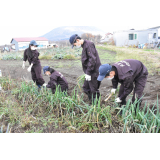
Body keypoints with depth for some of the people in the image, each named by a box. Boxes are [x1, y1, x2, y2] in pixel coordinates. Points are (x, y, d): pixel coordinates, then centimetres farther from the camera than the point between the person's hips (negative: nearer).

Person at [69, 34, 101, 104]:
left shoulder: (89, 45, -16)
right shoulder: (84, 46, 14)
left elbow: (92, 60, -23)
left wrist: (88, 73, -20)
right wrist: (86, 72, 15)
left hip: (94, 72, -10)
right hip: (89, 72, 10)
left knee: (94, 90, -1)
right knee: (86, 87, 17)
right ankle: (91, 102, 29)